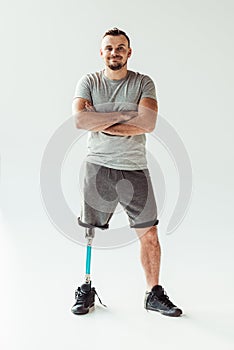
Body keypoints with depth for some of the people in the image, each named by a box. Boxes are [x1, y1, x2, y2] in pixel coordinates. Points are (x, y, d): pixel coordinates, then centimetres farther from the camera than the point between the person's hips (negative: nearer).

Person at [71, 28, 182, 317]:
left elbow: (148, 123, -13)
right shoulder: (88, 82, 5)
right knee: (89, 232, 7)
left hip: (135, 168, 1)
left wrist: (100, 124, -10)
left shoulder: (143, 83, 4)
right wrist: (125, 114, -13)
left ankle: (154, 293, 20)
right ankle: (86, 290, 25)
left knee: (149, 235, 3)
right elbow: (79, 119, -13)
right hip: (98, 166, 0)